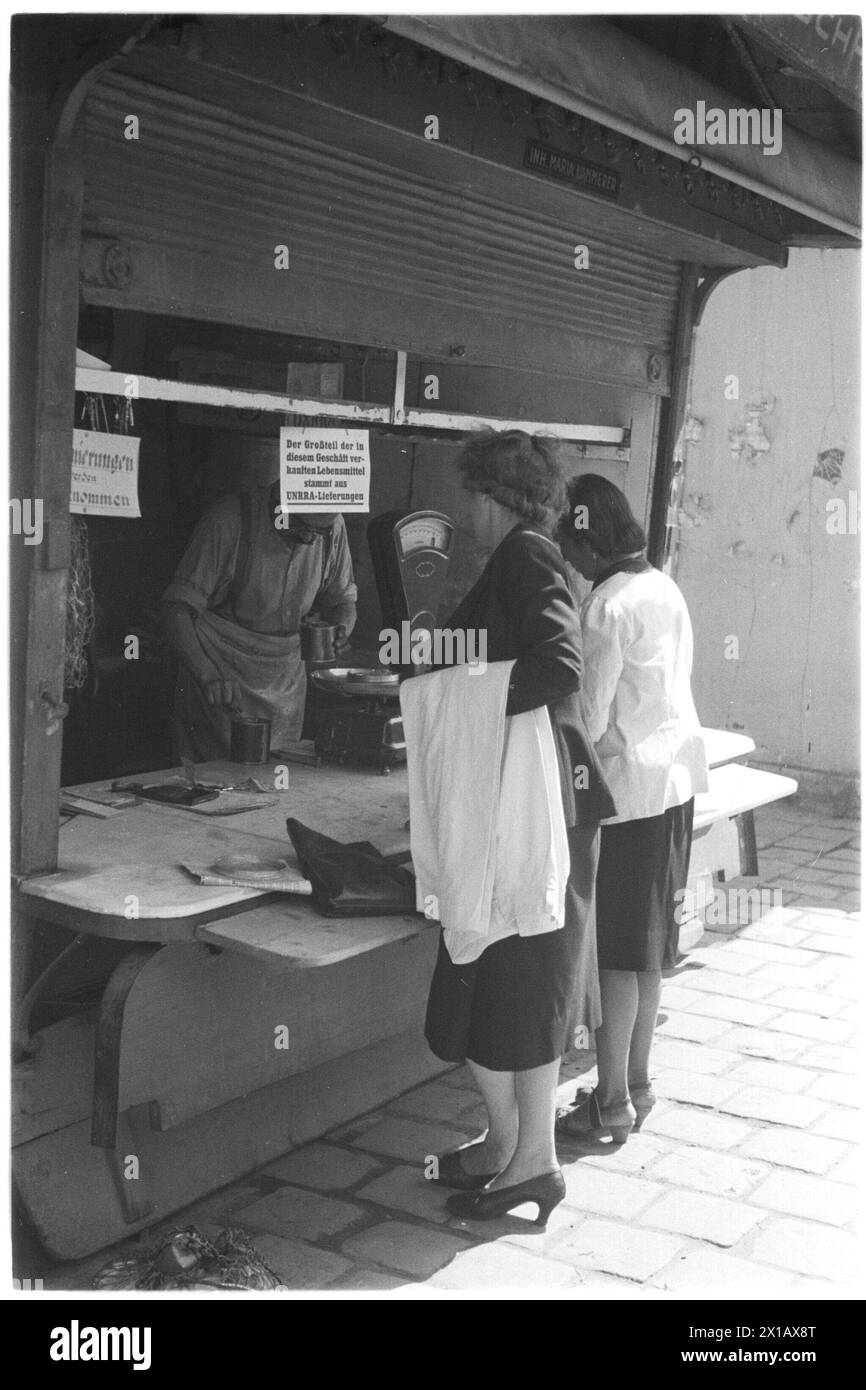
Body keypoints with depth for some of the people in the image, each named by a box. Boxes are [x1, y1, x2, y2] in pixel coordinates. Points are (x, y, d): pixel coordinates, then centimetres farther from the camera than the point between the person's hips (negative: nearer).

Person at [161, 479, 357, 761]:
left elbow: (342, 599, 11)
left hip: (286, 682, 4)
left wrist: (341, 627, -13)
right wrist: (207, 675, -33)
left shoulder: (332, 527, -5)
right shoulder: (229, 521, -19)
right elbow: (177, 609, -20)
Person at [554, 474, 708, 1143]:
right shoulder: (664, 587, 9)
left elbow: (588, 720, -18)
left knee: (615, 951, 1)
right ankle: (637, 1085, 27)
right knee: (650, 943, 16)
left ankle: (612, 1105, 9)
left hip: (627, 787, -9)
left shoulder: (607, 607, -18)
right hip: (677, 776, 9)